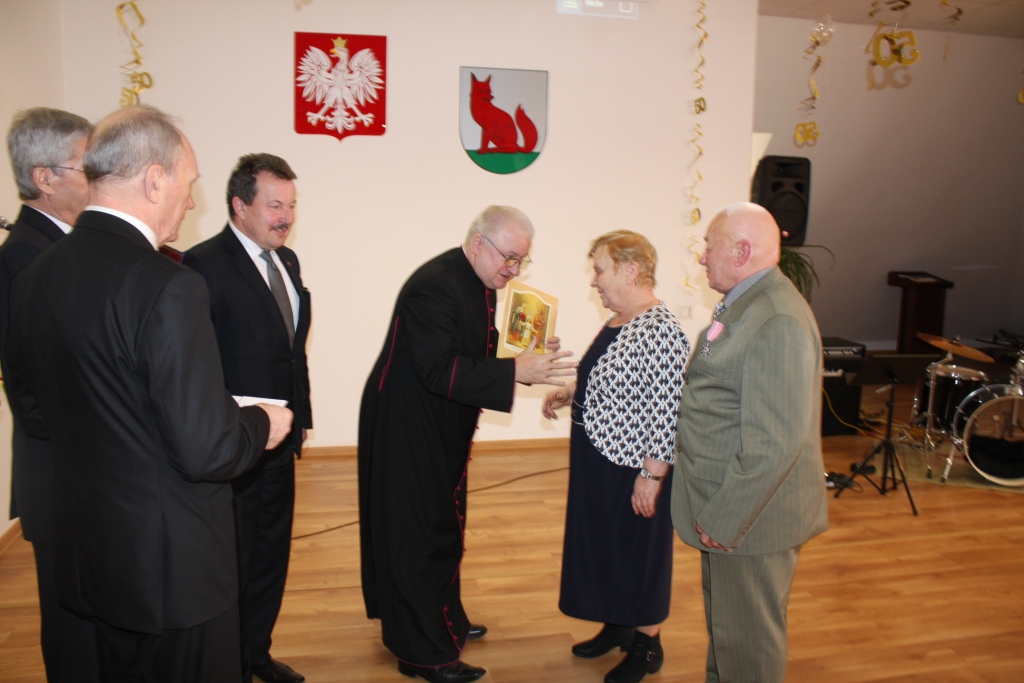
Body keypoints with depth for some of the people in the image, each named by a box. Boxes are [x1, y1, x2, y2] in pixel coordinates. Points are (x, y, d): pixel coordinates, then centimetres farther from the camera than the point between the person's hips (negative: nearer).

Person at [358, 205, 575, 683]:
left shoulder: (477, 284, 5)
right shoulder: (434, 286, -25)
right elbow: (439, 371, -31)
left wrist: (530, 357, -7)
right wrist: (515, 370, -34)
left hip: (442, 426, 10)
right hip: (407, 427, -10)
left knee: (444, 525, 20)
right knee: (418, 532, 0)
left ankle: (444, 621, 38)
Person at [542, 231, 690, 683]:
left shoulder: (660, 331, -23)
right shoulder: (617, 322, 7)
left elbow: (667, 411, -24)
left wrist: (651, 476, -22)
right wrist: (568, 392, 6)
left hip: (633, 469, -9)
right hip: (598, 462, 9)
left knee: (638, 553, 8)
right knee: (602, 544, 21)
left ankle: (647, 646, 28)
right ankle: (616, 625, 41)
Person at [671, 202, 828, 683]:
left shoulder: (778, 322, -24)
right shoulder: (744, 305, 10)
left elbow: (775, 440, -28)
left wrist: (723, 518, -22)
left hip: (750, 516, -10)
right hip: (722, 506, 10)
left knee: (747, 637, 8)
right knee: (722, 621, 26)